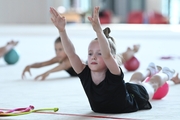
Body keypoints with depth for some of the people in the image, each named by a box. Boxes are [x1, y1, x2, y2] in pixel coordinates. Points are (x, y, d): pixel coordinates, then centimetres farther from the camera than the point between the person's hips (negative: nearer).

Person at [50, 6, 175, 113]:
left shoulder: (114, 76, -46)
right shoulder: (86, 76, -35)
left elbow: (107, 55, -66)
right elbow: (71, 54, -49)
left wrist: (99, 30, -80)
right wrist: (62, 30, -58)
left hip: (136, 96, -5)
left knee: (153, 83, 30)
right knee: (135, 80, 38)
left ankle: (165, 74, 64)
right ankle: (150, 70, 71)